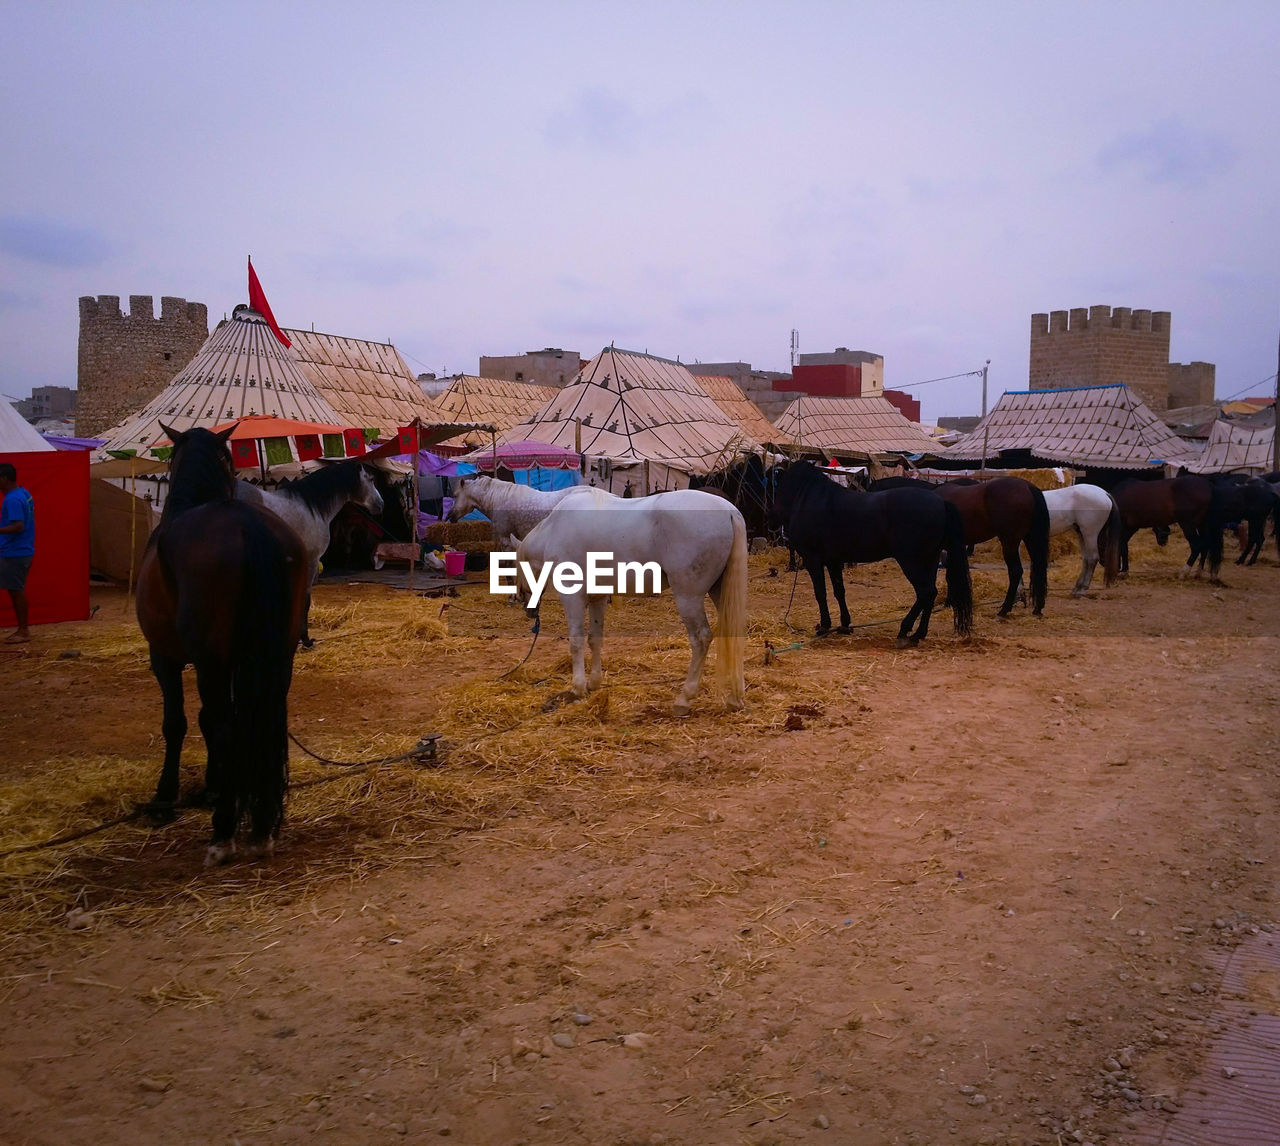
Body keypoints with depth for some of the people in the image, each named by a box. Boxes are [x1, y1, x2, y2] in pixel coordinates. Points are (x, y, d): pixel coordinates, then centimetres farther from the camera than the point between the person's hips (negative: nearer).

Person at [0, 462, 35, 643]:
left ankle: (23, 632, 4)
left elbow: (18, 526, -26)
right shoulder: (24, 494, 11)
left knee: (16, 591, -2)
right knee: (16, 591, 14)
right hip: (23, 551, 10)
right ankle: (22, 629, 20)